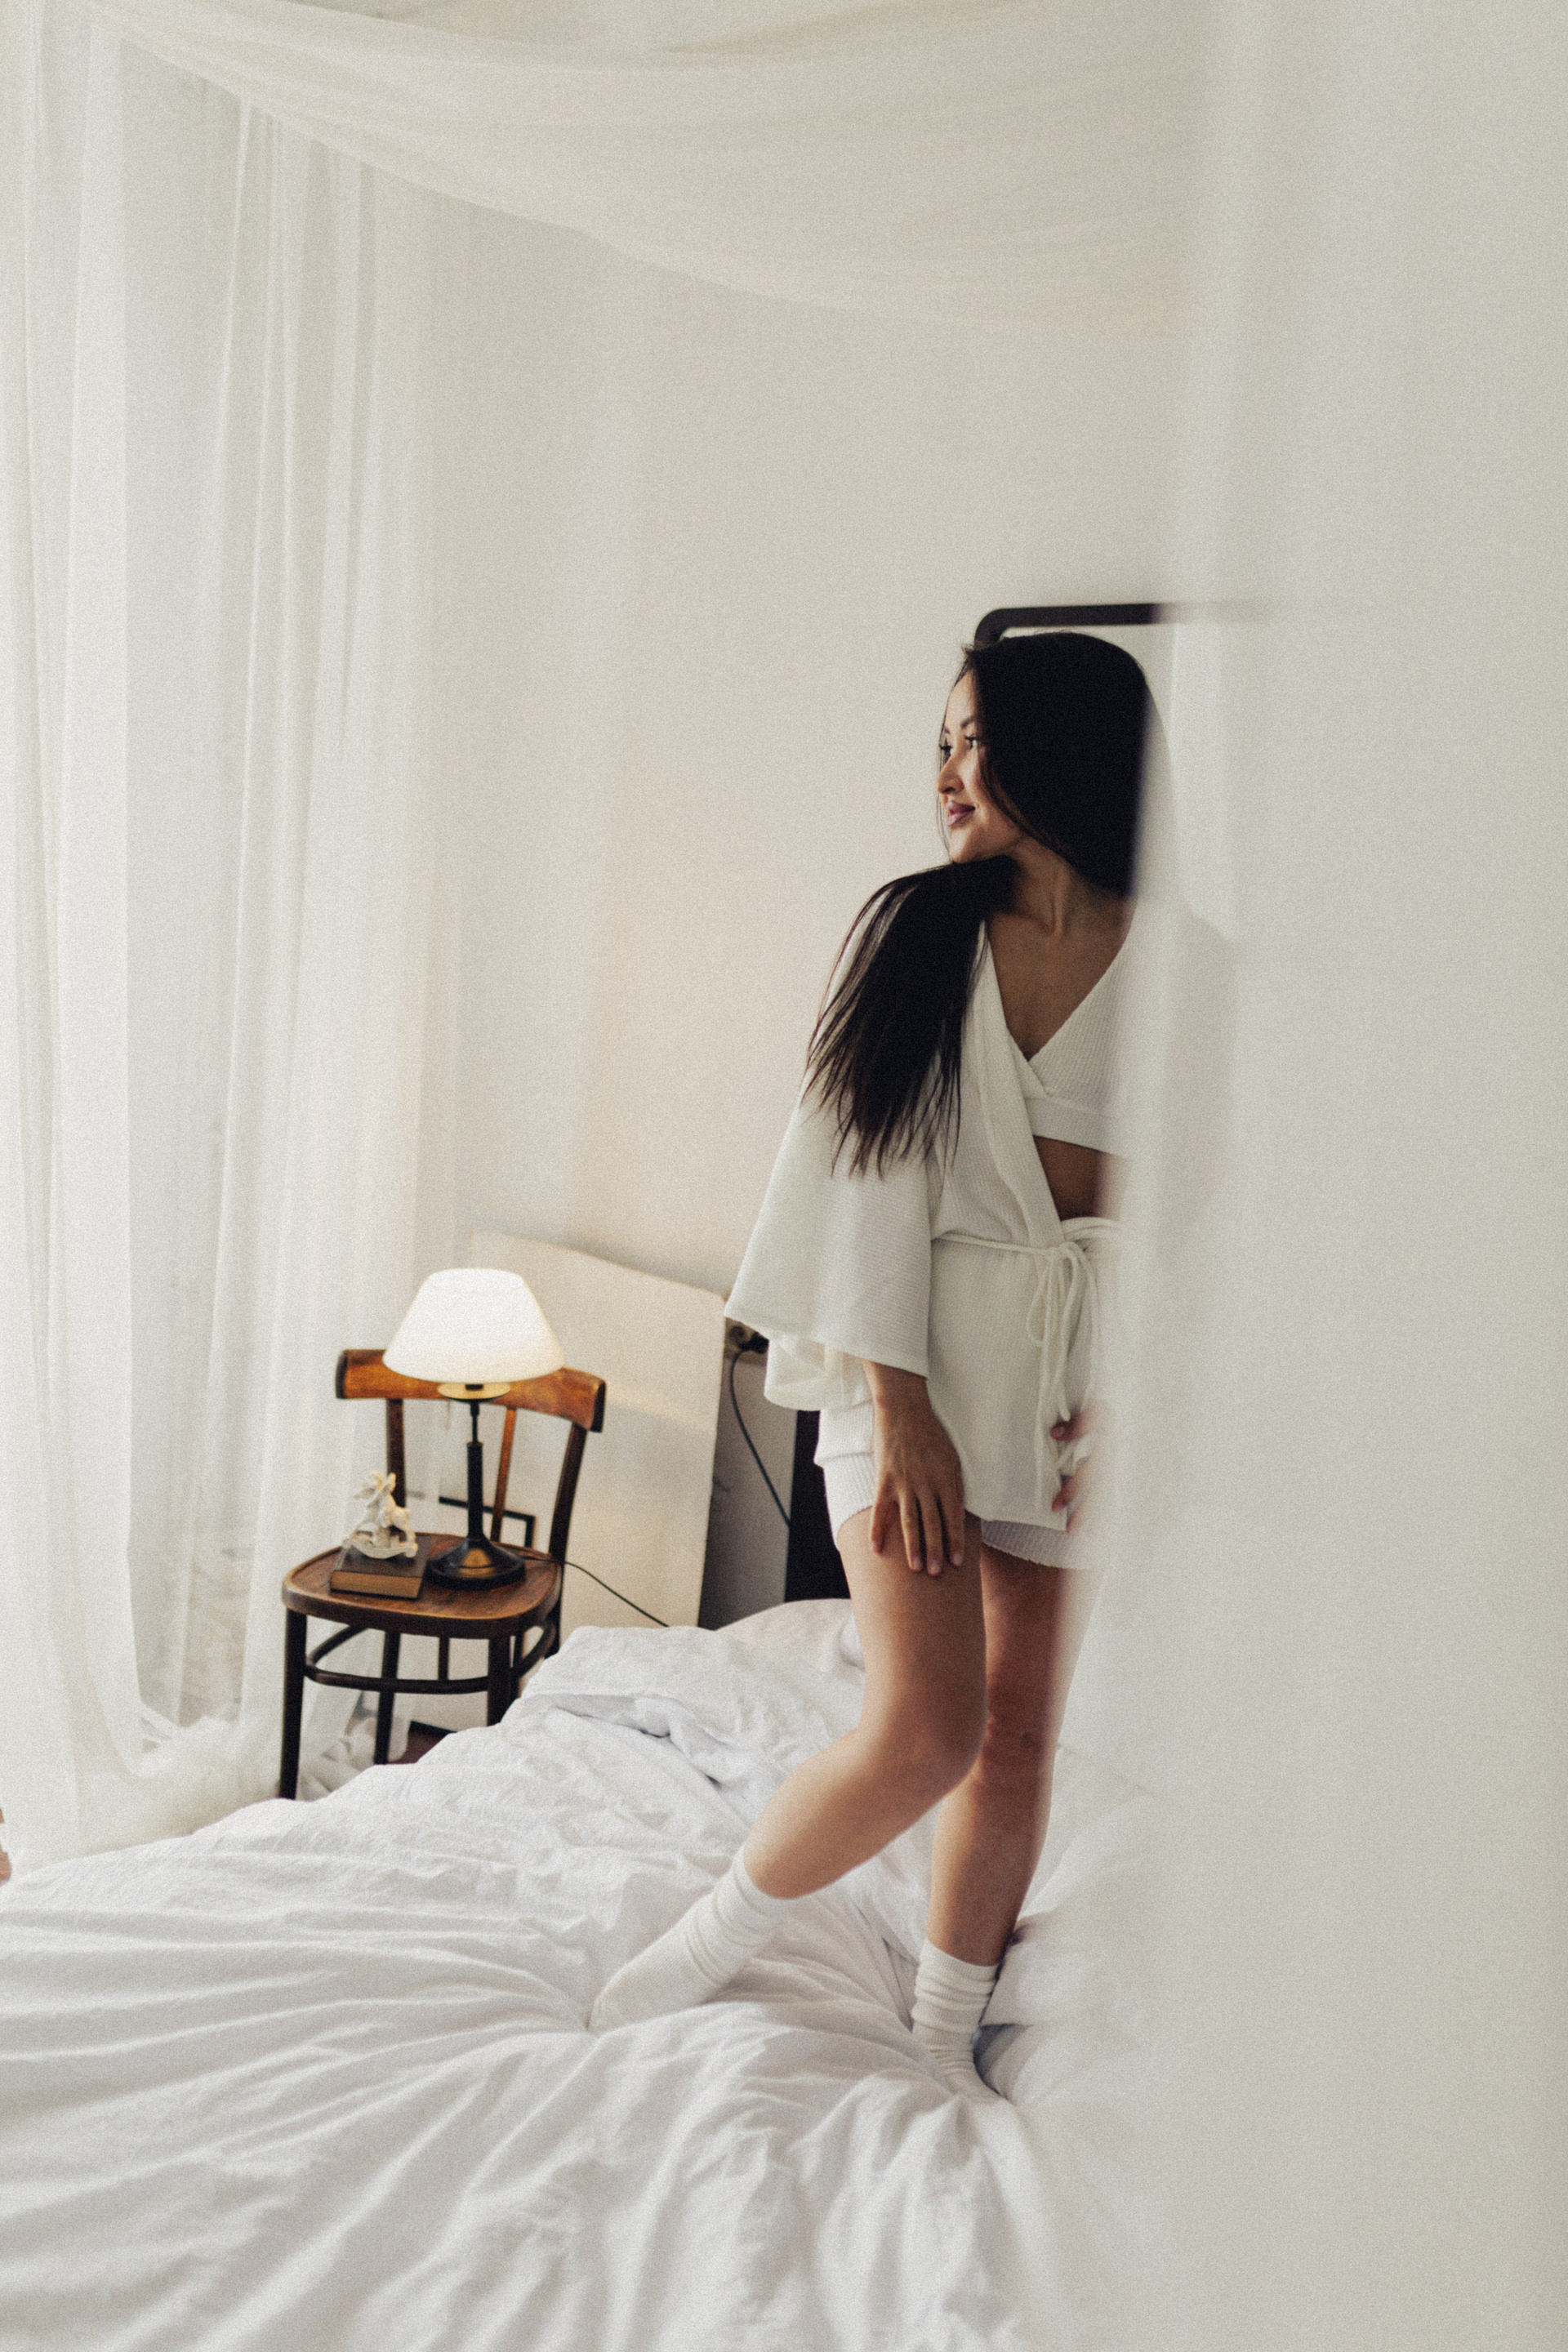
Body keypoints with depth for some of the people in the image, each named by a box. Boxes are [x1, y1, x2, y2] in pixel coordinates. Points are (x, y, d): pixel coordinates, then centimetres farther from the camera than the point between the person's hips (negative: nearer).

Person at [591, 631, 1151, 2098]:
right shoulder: (914, 930, -1)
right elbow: (872, 1167, -6)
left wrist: (1130, 1400, -9)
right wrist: (903, 1410, -12)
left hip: (1076, 1373, 2)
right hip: (915, 1355, -2)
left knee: (1019, 1732, 9)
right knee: (925, 1726, -12)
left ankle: (941, 2043, 28)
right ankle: (708, 1944, 13)